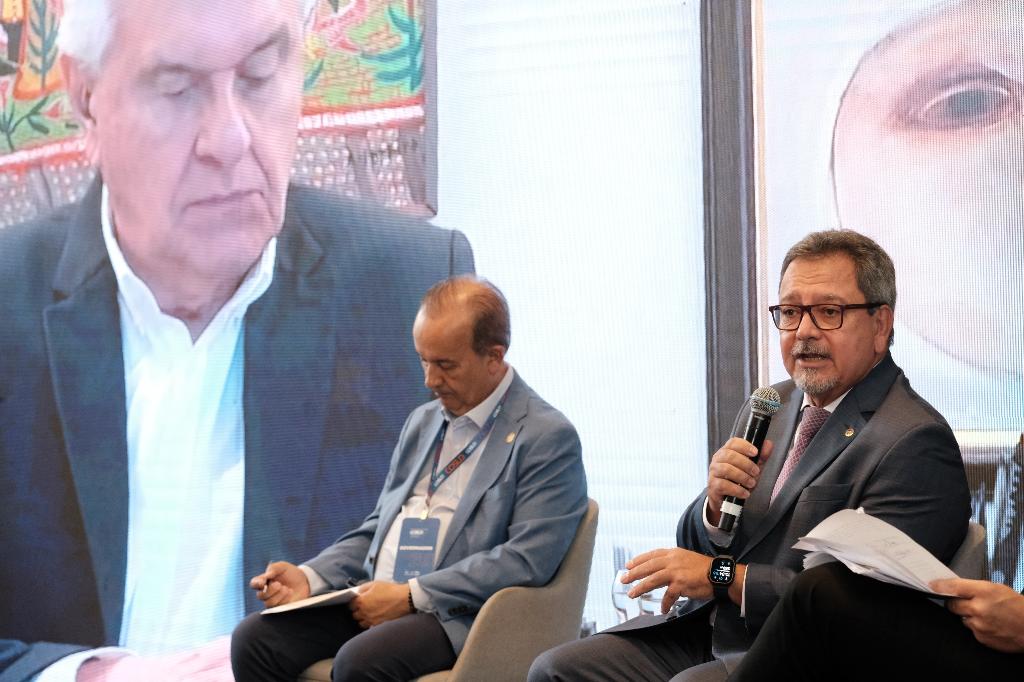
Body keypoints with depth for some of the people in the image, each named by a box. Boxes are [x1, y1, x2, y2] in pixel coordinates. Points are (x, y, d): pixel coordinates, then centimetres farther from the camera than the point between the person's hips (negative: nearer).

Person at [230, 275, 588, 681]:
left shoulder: (548, 438, -5)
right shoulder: (422, 423, 20)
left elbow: (528, 559, -15)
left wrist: (411, 595, -17)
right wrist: (309, 578, 3)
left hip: (457, 617, -7)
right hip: (375, 601, 7)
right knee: (255, 638, -16)